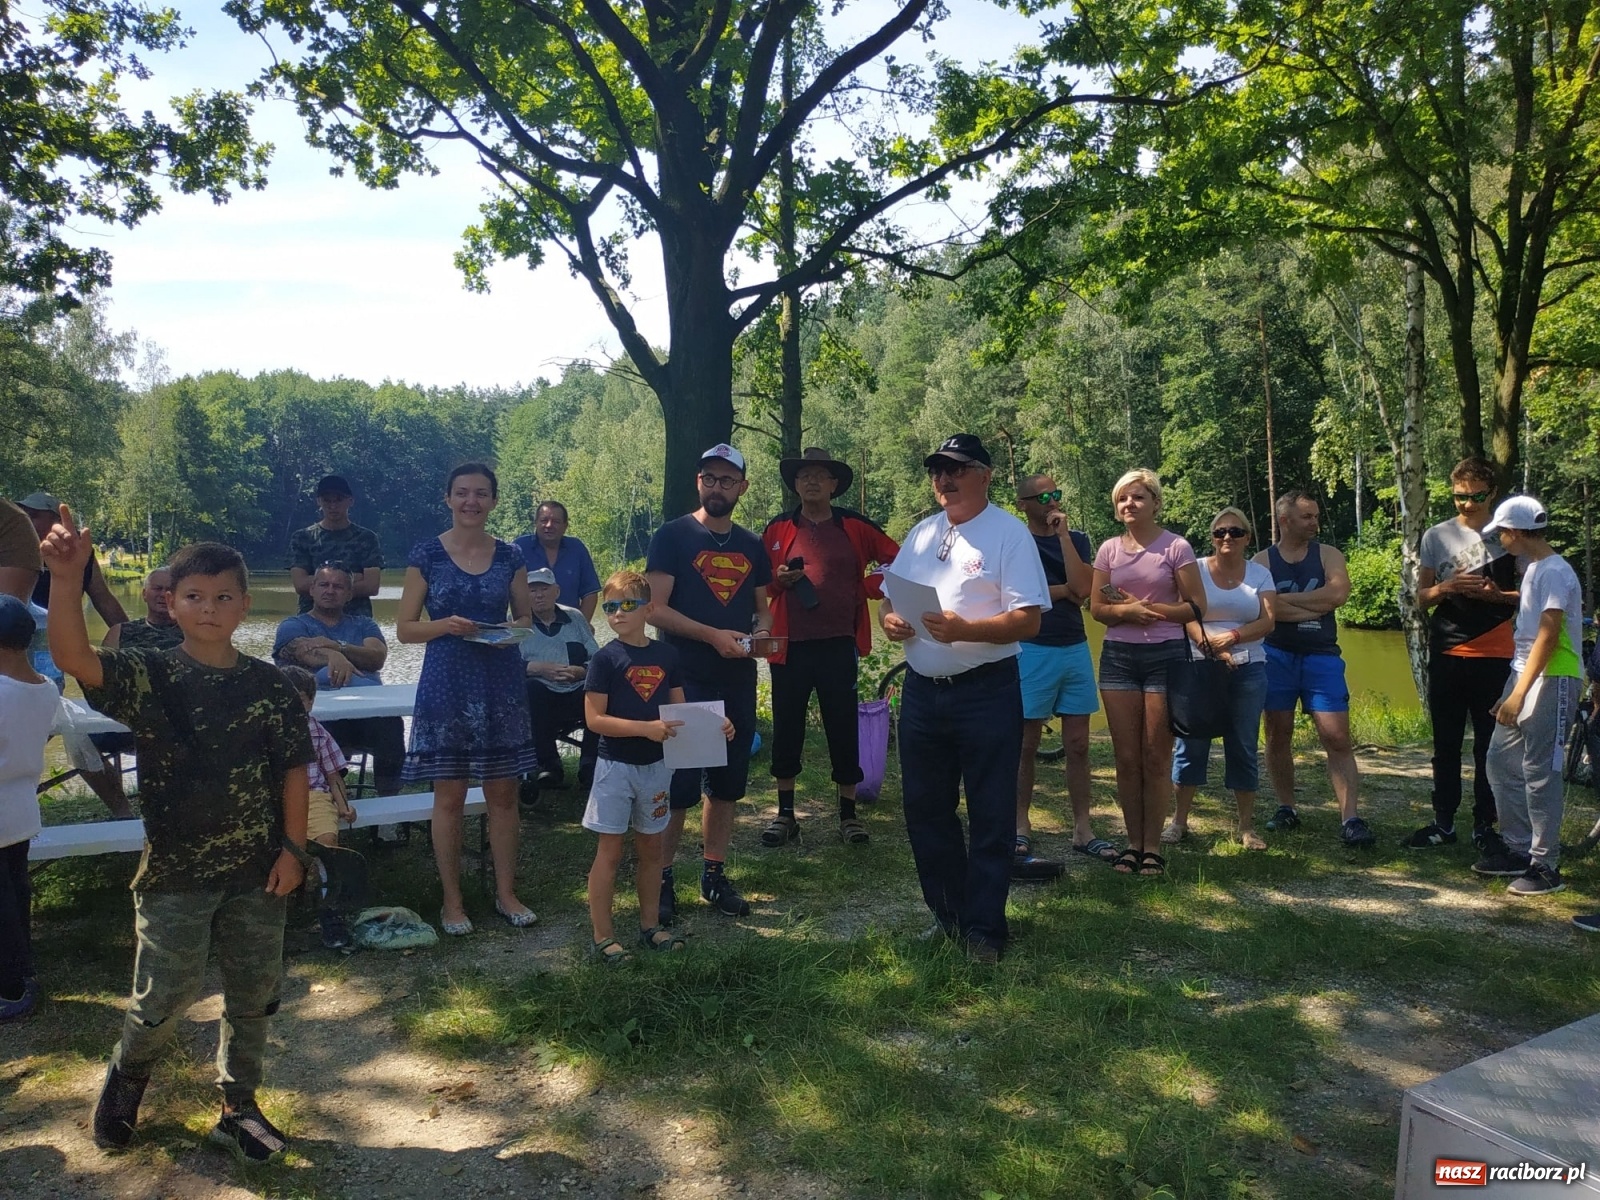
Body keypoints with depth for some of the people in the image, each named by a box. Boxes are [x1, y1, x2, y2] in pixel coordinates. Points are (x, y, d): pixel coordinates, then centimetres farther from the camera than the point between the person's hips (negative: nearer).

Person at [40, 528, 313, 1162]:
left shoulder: (269, 684, -3)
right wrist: (68, 577, -43)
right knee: (165, 996, 7)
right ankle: (126, 1074, 40)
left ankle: (238, 1106, 33)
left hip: (257, 870, 2)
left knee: (255, 994, 13)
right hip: (174, 870, -2)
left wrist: (293, 848, -3)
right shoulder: (149, 676, -9)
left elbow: (293, 770, 1)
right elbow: (72, 656, -28)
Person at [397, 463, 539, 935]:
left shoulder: (509, 556, 5)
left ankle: (506, 893, 21)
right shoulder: (427, 554, -1)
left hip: (501, 684, 2)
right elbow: (405, 628, 0)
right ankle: (452, 901, 16)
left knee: (503, 792, 7)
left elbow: (526, 617, 13)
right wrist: (446, 625, -18)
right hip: (446, 684, -2)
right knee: (449, 794, 3)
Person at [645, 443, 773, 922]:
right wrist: (713, 635, -21)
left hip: (738, 681, 5)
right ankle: (661, 878, 11)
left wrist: (761, 632, -3)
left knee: (727, 784, 12)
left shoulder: (752, 546, 13)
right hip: (686, 681, -5)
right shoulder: (673, 536, -4)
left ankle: (714, 874, 24)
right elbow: (656, 608, -11)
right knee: (678, 785, -3)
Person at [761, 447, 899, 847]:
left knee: (843, 727, 4)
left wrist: (870, 586, -2)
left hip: (838, 644, -1)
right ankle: (785, 813, 20)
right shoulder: (777, 529, 7)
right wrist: (779, 580, -8)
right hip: (789, 645, 1)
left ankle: (848, 813, 18)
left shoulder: (854, 527, 4)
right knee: (787, 727, 7)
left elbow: (898, 560, 9)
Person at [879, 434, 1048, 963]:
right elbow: (888, 596, 19)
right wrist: (889, 619, -4)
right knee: (925, 810, 14)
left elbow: (1028, 620, -15)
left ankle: (983, 926, 18)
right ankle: (946, 914, 30)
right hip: (921, 691, 6)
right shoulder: (921, 533, 13)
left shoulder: (1009, 534, -7)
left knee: (990, 816, 4)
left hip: (985, 694, -6)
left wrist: (965, 629, -28)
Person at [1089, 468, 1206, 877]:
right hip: (1118, 656, 3)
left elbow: (1196, 607, -4)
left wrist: (1149, 607, -14)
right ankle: (1133, 842, 14)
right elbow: (1096, 608, 7)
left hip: (1165, 655, -3)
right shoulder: (1109, 549, 7)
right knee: (1126, 757, 4)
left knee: (1156, 757, 1)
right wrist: (1127, 611, -13)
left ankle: (1153, 846, 11)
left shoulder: (1176, 548, -3)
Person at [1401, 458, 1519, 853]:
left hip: (1493, 656, -2)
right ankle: (1443, 823, 16)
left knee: (1490, 745, 4)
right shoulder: (1436, 536, 5)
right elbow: (1421, 596, 7)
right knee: (1445, 744, 8)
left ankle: (1485, 825, 14)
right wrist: (1446, 588, -13)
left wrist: (1496, 594, -15)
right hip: (1447, 653, 2)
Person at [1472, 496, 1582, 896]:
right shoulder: (1533, 569, 14)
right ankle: (1519, 850, 22)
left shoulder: (1554, 572, -15)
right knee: (1500, 762, 12)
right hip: (1525, 674, 10)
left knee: (1539, 772, -7)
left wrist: (1518, 694, -23)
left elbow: (1547, 636, -20)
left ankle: (1545, 866, 1)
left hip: (1553, 680, -10)